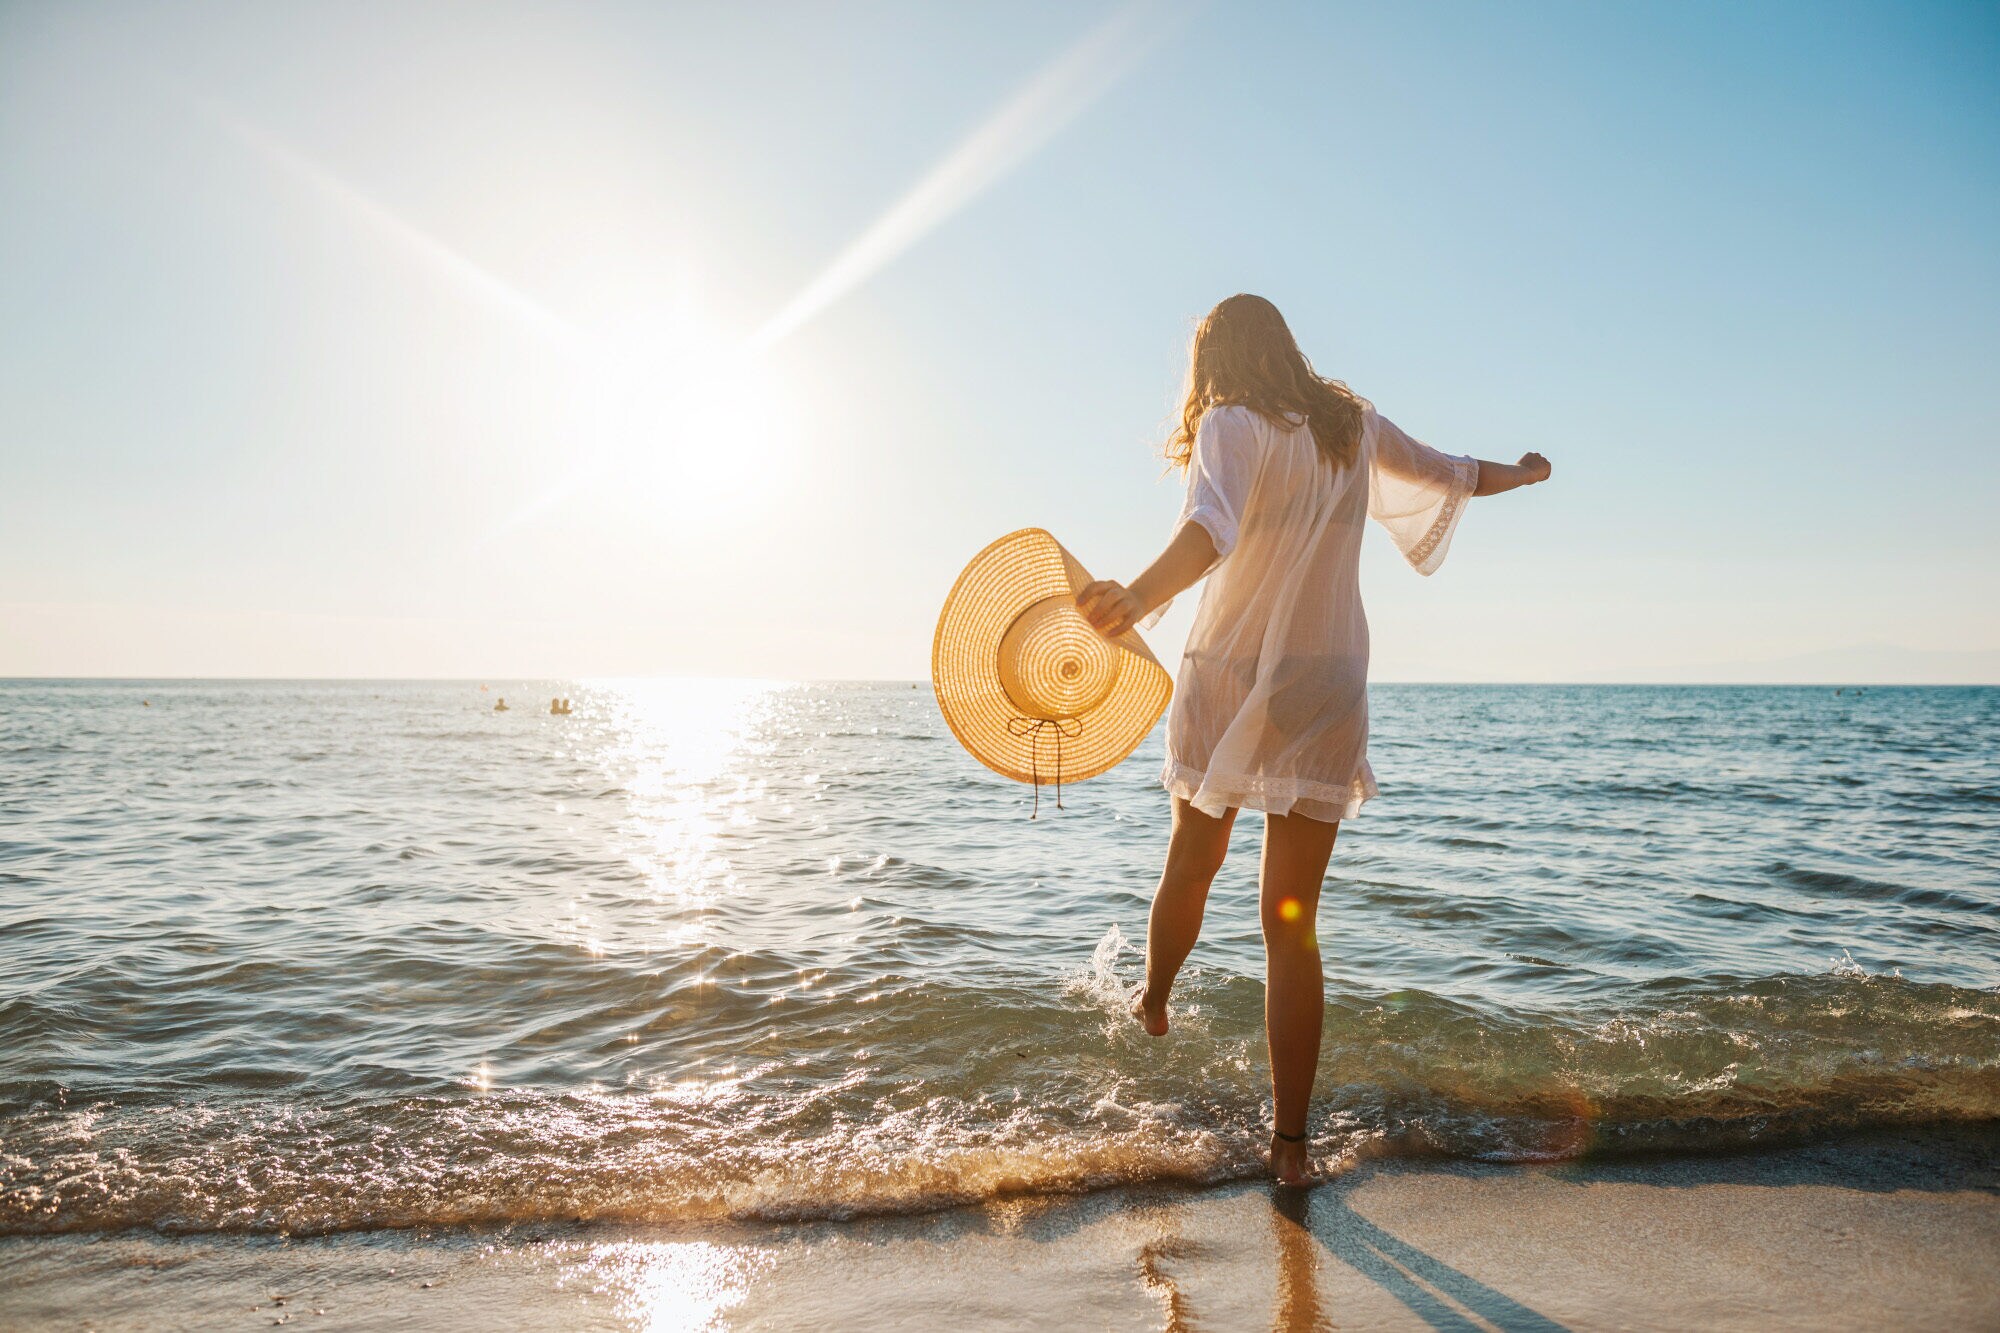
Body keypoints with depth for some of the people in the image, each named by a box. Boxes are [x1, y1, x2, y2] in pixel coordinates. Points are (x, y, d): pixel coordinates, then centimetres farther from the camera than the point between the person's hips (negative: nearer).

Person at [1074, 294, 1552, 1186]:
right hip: (1326, 692, 3)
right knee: (1292, 917, 4)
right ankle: (1290, 1139, 6)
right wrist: (1523, 472, 48)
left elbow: (1213, 525, -31)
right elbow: (1452, 476, 26)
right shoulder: (1353, 424, 8)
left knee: (1191, 865, 22)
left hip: (1226, 682, -2)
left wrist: (1140, 597, -49)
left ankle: (1152, 1001, 48)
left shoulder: (1231, 425, -8)